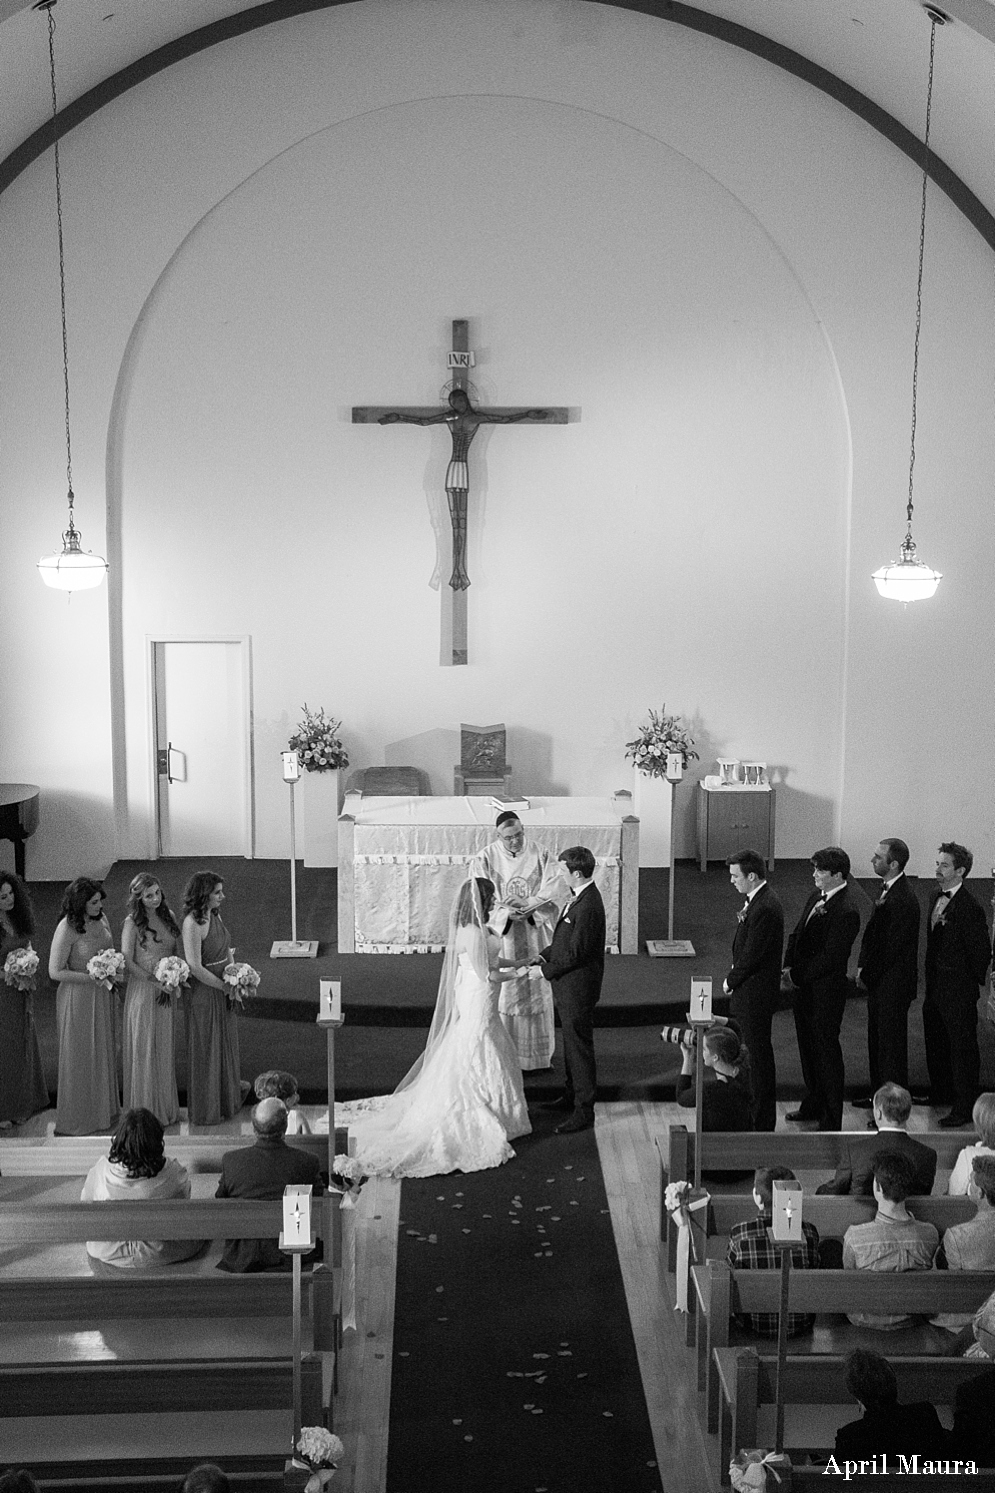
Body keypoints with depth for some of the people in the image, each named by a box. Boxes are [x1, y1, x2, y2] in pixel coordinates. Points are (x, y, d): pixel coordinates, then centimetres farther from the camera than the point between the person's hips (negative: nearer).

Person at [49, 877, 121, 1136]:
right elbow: (55, 971, -18)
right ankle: (77, 1118, 19)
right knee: (80, 1058, 5)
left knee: (103, 1053, 16)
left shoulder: (101, 919, 0)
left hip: (102, 996, 7)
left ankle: (104, 1110, 30)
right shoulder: (66, 929, -21)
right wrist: (93, 977, -21)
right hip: (77, 996, -7)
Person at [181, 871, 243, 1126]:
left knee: (225, 1045, 20)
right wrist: (225, 986, -17)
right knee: (205, 1050, 5)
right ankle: (204, 1112, 20)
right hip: (203, 993, -8)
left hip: (223, 992, 8)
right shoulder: (192, 923, -22)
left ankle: (227, 1101, 38)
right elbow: (195, 967, -25)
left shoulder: (214, 916, 4)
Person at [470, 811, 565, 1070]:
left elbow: (555, 891, -8)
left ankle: (536, 1054, 19)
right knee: (501, 992, 1)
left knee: (535, 991, 8)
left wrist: (528, 907, -23)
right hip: (500, 935, -2)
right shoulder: (485, 860, -5)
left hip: (534, 936, 2)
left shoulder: (540, 855, -2)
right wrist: (506, 913, -24)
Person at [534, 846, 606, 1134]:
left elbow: (576, 951, -24)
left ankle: (584, 1111, 8)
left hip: (578, 986, -10)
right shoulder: (579, 897, 7)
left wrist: (548, 969, -14)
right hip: (568, 985, 10)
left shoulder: (588, 906, -26)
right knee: (571, 1042, 22)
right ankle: (572, 1094, 38)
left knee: (579, 1046, -1)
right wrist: (545, 956, 3)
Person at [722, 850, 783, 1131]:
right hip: (746, 992, 10)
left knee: (759, 1054, 1)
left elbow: (751, 956, -21)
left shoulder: (765, 909, -24)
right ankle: (754, 1111, 29)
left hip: (755, 994, -10)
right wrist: (734, 978, 5)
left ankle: (764, 1122, 12)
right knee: (753, 1053, 17)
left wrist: (731, 981, -8)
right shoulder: (755, 901, 8)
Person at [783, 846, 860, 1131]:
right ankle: (813, 1104, 38)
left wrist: (796, 975, -17)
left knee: (826, 1050, 2)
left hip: (826, 990, -9)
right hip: (803, 985, 9)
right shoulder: (817, 897, 6)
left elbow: (830, 958, -23)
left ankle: (832, 1119, 14)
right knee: (808, 1046, 20)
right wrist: (788, 967, 0)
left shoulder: (846, 912, -22)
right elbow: (797, 934, 13)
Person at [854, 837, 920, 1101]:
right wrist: (863, 965, 6)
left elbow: (892, 947, -22)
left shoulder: (903, 900, -24)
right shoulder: (887, 889, 6)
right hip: (878, 981, 9)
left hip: (892, 985, -9)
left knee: (891, 1044, 2)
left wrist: (868, 973, -12)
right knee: (876, 1039, 19)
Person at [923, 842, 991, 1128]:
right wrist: (931, 979, 16)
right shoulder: (936, 897, 6)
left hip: (959, 989, -9)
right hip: (935, 986, 9)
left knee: (962, 1047, 3)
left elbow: (982, 951, -18)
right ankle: (941, 1093, 40)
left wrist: (973, 981, -7)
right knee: (935, 1042, 22)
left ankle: (965, 1107, 12)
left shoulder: (969, 908, -22)